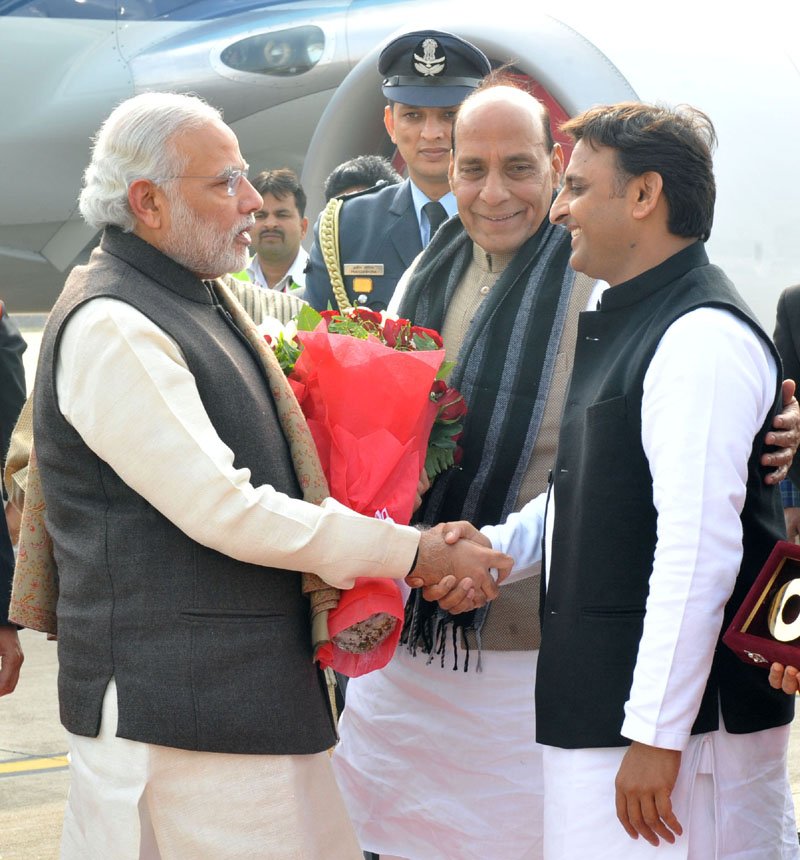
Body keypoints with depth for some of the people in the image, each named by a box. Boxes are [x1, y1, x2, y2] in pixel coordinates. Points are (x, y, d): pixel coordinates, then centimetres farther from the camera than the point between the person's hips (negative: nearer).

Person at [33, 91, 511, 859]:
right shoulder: (111, 328, -15)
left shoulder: (203, 299, 16)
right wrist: (413, 554, -15)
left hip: (256, 685, 10)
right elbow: (223, 510, -20)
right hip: (168, 706, -10)